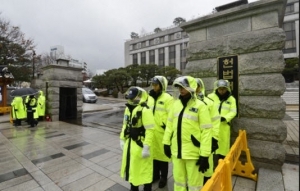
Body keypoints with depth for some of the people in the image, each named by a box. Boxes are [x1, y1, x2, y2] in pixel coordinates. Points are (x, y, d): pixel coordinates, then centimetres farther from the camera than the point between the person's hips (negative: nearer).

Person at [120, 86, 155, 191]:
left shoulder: (145, 110, -22)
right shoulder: (128, 108, 6)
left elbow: (150, 130, -23)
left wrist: (147, 147, -22)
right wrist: (122, 139, 14)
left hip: (140, 144, -8)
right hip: (129, 143, 9)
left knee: (144, 169, 9)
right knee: (131, 167, 24)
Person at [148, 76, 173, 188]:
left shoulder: (167, 98, -10)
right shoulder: (150, 97, 10)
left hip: (162, 132, -6)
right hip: (151, 131, 6)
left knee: (163, 154, 10)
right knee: (154, 153, 19)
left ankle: (163, 177, 30)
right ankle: (155, 174, 39)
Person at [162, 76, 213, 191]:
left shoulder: (200, 106, -12)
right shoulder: (176, 103, 4)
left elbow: (206, 131, -12)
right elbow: (170, 124, 11)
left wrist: (204, 155, -13)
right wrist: (166, 142, 11)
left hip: (194, 152, -5)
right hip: (176, 150, 5)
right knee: (179, 180, 22)